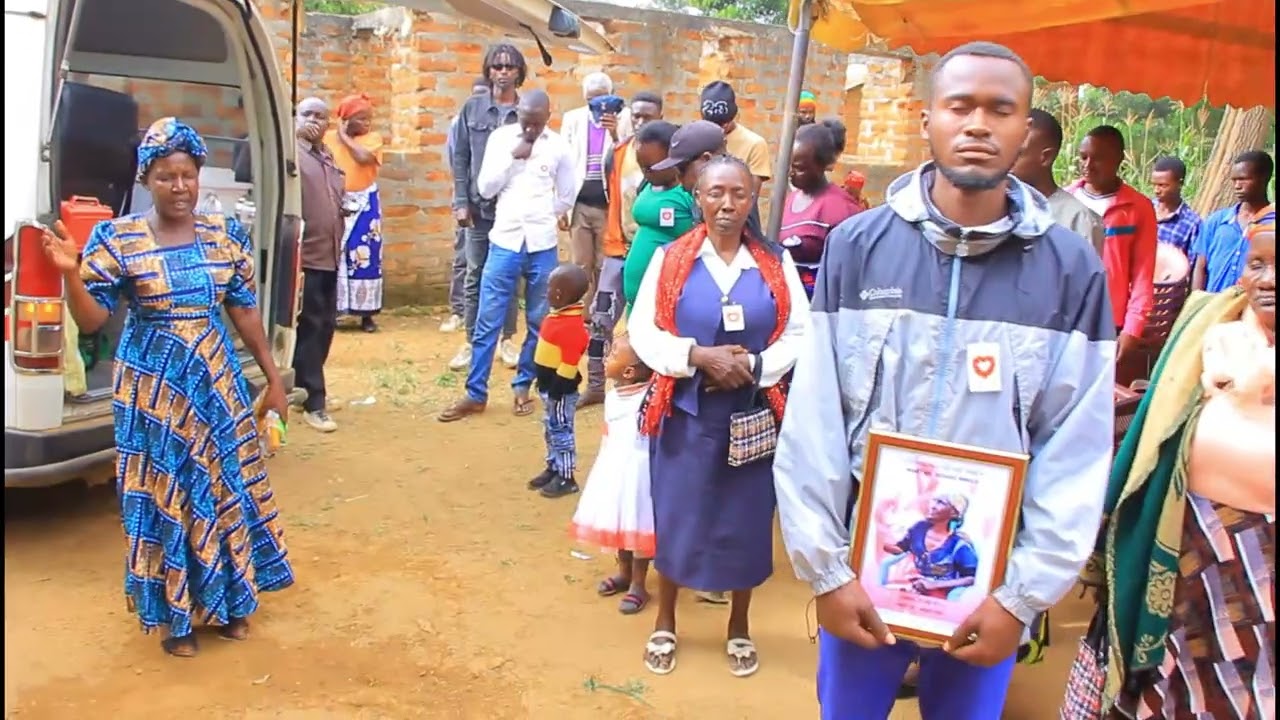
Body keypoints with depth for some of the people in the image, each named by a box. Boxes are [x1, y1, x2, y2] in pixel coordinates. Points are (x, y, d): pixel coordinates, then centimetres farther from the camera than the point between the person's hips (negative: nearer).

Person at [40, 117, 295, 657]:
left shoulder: (226, 235, 1)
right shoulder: (118, 238, -7)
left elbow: (245, 312, 6)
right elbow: (91, 319, -8)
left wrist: (273, 379, 8)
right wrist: (70, 273, -27)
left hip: (218, 381, 3)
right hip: (153, 389, -3)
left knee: (227, 488, 11)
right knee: (164, 497, 6)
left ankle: (229, 602, 31)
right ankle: (176, 616, 24)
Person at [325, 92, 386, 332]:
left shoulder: (374, 138, 3)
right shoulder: (329, 137, 3)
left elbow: (363, 157, -17)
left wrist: (345, 136, -7)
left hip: (364, 204, 0)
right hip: (335, 204, 0)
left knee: (364, 257, 0)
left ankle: (366, 314, 7)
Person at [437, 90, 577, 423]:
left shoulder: (558, 146, 2)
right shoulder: (500, 137, 1)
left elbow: (566, 198, 10)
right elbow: (485, 189, -3)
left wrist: (540, 217, 8)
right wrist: (512, 156, -10)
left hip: (542, 245, 0)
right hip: (504, 241, 0)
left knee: (538, 321, 8)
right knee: (488, 321, 0)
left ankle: (522, 387, 24)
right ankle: (476, 394, 10)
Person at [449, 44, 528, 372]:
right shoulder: (472, 108, 3)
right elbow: (460, 158, 3)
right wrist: (461, 202, -3)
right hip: (479, 206, 1)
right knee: (475, 277, 6)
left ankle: (506, 340, 21)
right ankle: (472, 342, 16)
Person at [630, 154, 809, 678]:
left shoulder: (776, 264, 1)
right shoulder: (669, 259, -2)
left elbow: (799, 336, -1)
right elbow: (642, 330, -5)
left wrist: (753, 366, -16)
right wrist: (698, 356, -19)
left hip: (753, 416, 1)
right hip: (685, 413, -1)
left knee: (746, 519, 11)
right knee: (676, 515, 10)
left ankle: (740, 627, 32)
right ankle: (665, 624, 31)